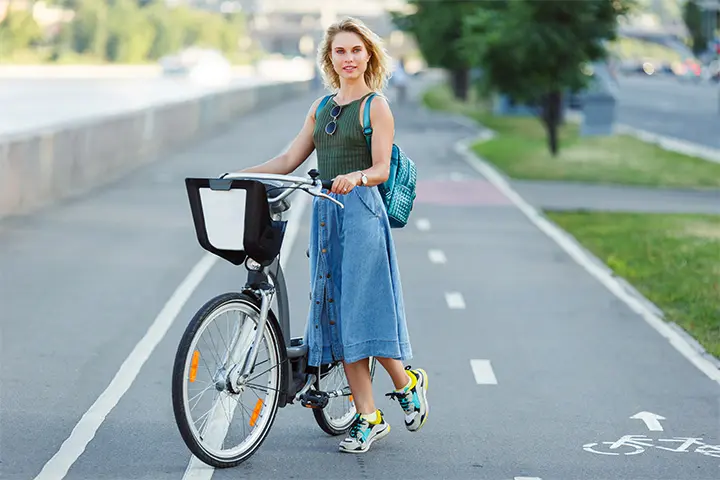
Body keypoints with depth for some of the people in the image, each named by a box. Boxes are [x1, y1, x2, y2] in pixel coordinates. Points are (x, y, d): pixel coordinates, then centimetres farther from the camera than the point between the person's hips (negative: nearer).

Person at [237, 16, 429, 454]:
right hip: (326, 211, 6)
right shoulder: (322, 106, 17)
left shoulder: (375, 106, -2)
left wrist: (355, 177, -32)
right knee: (336, 315, 3)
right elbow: (289, 161, 17)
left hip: (361, 210, -6)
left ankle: (407, 383, 17)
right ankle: (369, 419, 8)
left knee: (363, 310, -9)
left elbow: (381, 169, -11)